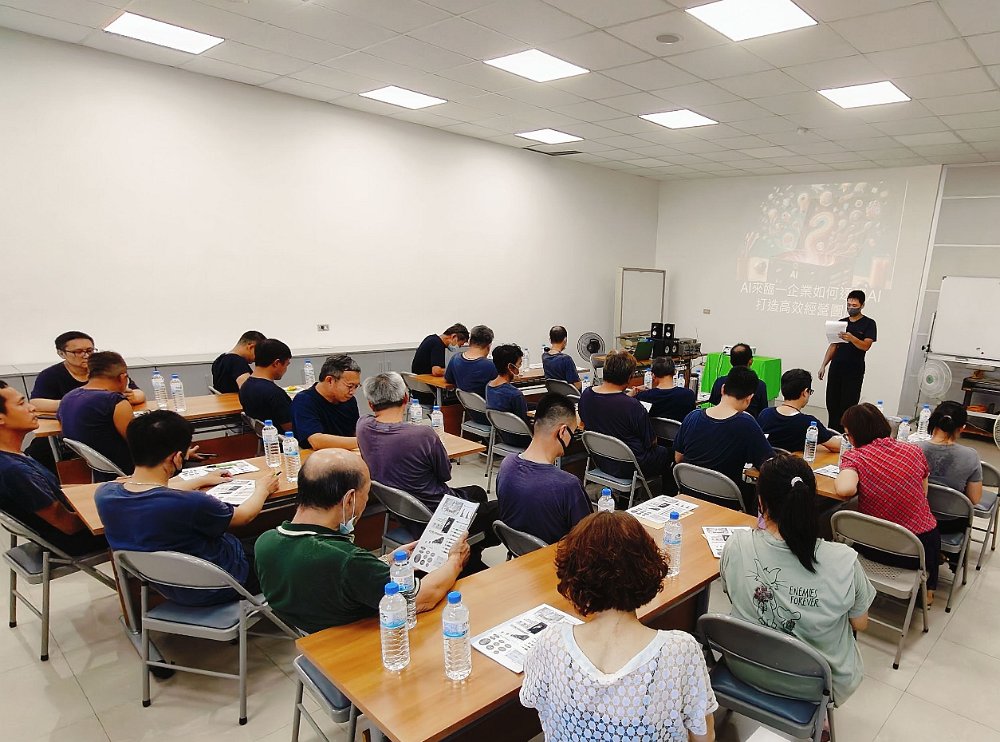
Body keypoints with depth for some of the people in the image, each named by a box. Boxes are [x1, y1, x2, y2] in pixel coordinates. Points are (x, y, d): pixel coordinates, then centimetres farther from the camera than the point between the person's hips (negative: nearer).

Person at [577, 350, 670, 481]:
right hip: (628, 469, -6)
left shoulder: (585, 395, -11)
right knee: (666, 453, 23)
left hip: (601, 462, 6)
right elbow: (651, 442, -14)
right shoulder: (633, 406, -30)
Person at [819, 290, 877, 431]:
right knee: (831, 403, 5)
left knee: (848, 405, -6)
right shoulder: (841, 322, 14)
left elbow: (866, 346, -13)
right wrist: (823, 365, 8)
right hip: (836, 368, 5)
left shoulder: (868, 323, 0)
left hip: (854, 371, -5)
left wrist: (851, 338, -32)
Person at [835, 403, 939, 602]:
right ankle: (928, 589, 47)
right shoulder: (914, 451, -5)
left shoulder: (854, 457, -16)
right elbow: (923, 494, 7)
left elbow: (845, 490, -34)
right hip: (921, 546, 2)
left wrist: (839, 477, -11)